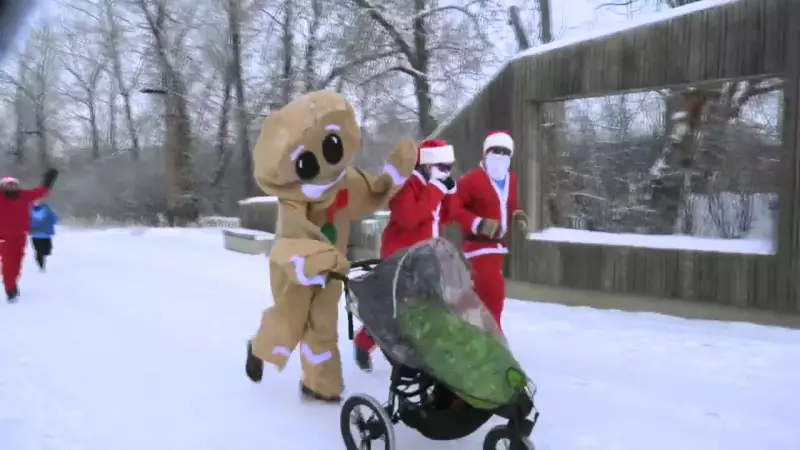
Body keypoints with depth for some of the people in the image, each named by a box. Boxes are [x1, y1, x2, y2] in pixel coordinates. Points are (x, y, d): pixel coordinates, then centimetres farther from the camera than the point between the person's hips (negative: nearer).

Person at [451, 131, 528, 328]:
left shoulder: (511, 179, 10)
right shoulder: (472, 179, -15)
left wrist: (517, 215, 0)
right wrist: (478, 224, -25)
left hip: (498, 245, 8)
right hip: (479, 245, -8)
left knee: (482, 293, 17)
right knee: (493, 292, -14)